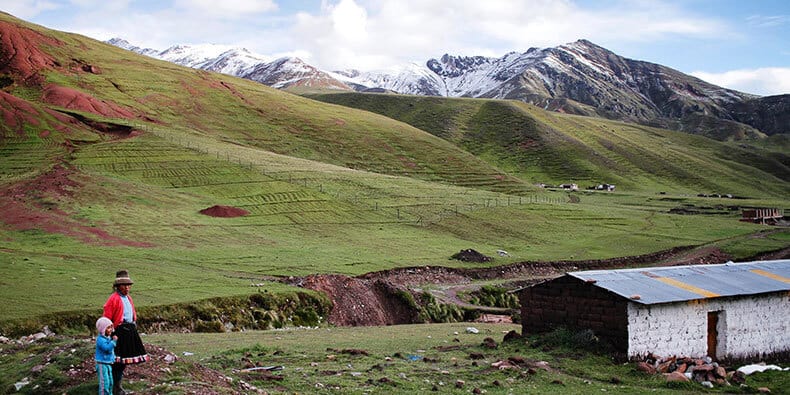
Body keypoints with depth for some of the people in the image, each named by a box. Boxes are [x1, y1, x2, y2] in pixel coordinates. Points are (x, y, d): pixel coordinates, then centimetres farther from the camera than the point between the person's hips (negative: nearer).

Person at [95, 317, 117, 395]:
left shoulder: (109, 337, 9)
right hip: (102, 364, -9)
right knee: (105, 382, -8)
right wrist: (114, 341, -29)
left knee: (110, 381, 16)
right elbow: (107, 348, -33)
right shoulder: (100, 339, -20)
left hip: (109, 363, 9)